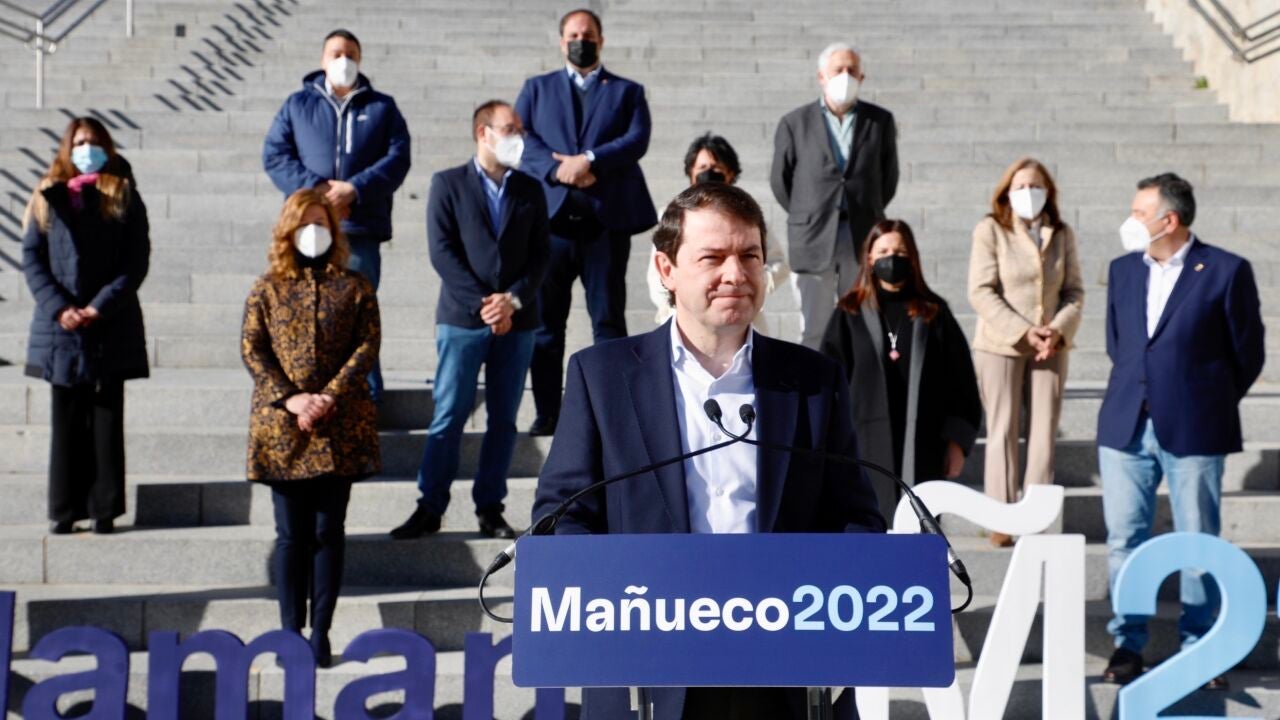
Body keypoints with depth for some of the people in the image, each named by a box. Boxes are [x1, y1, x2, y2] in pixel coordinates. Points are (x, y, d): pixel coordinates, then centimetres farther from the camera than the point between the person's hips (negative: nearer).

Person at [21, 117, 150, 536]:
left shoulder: (124, 198, 5)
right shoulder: (48, 198, 9)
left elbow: (136, 263, -2)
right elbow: (31, 258, 3)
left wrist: (99, 306, -13)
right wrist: (58, 307, -11)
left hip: (111, 329, -1)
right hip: (60, 328, 1)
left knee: (106, 421, 3)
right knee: (66, 423, 6)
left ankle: (104, 510, 8)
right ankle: (64, 511, 11)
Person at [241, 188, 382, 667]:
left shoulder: (354, 287, 8)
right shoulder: (267, 288, 9)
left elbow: (368, 345, -1)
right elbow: (251, 349, 1)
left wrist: (330, 396, -14)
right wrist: (289, 399, -13)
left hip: (340, 427, 0)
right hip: (282, 429, 0)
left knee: (328, 532, 3)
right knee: (291, 534, 3)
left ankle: (321, 632, 9)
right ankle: (291, 633, 8)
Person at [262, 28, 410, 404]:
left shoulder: (381, 107, 13)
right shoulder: (298, 104, 14)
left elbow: (398, 158, 2)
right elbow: (274, 154, 5)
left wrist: (355, 188, -12)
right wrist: (313, 187, -10)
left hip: (361, 229, -1)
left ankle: (366, 398, 5)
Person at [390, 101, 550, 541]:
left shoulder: (530, 190, 12)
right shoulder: (449, 184, 4)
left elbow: (540, 256, 7)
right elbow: (442, 251, -4)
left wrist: (513, 300, -10)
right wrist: (482, 303, -13)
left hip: (517, 321, 3)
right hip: (462, 318, -3)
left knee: (504, 419, 6)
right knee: (449, 416, -4)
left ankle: (490, 508, 14)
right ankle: (430, 508, 4)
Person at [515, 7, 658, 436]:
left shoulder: (628, 91, 14)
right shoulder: (537, 88, 17)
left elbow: (637, 140, -3)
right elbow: (520, 137, 2)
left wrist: (589, 160, -17)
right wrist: (557, 169, -14)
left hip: (607, 219, -1)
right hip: (549, 216, 1)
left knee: (608, 319, 0)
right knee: (545, 320, 3)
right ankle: (547, 412, 10)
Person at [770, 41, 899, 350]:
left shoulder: (880, 120, 7)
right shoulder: (795, 123, 4)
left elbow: (888, 177, 13)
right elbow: (780, 180, 9)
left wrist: (867, 214, 12)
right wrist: (807, 217, 10)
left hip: (864, 239, 1)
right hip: (813, 241, -1)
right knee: (814, 332, 1)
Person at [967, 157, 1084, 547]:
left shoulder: (1062, 234, 7)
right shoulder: (990, 230, -5)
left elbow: (1074, 291, 7)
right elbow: (981, 292, -10)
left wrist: (1059, 331, -11)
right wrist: (1023, 332, -16)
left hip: (1051, 347, 3)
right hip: (1001, 345, -3)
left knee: (1045, 430, 3)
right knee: (1004, 430, 0)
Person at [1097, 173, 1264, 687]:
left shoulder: (1226, 271, -5)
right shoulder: (1123, 270, 9)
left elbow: (1248, 353, 2)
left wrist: (1211, 404, 8)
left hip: (1194, 429, -4)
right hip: (1125, 426, 4)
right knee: (1125, 539, 5)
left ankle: (1200, 647, 19)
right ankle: (1128, 644, 16)